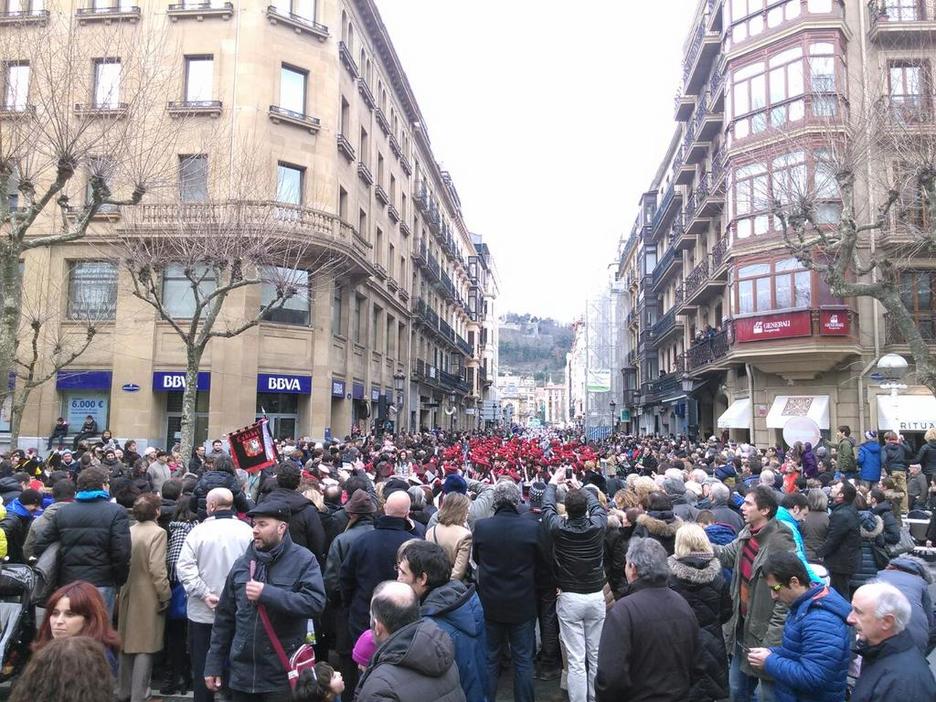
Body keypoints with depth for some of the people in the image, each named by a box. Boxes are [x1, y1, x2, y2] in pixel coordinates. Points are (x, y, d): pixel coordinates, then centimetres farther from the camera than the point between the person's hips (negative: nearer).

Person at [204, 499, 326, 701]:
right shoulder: (242, 563, 7)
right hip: (242, 674, 5)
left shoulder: (303, 560, -8)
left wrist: (267, 594, -24)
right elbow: (224, 617, 12)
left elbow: (316, 603, -23)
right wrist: (214, 665, 10)